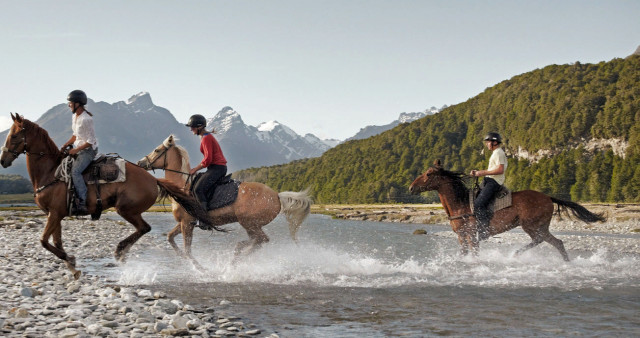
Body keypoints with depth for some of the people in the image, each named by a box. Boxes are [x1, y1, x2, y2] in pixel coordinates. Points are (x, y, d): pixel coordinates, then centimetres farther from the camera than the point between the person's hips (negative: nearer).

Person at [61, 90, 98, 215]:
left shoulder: (86, 119, -20)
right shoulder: (74, 117, 9)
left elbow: (91, 141, -19)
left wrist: (76, 150, -18)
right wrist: (67, 143, 6)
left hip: (89, 150, -10)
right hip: (78, 149, 10)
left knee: (75, 171, -27)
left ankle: (82, 202, -31)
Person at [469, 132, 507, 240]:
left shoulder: (498, 153, -10)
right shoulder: (495, 153, 23)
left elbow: (500, 170, -21)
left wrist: (483, 172, -19)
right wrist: (478, 172, 15)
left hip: (493, 182, -11)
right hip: (490, 181, 11)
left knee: (478, 204, -23)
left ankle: (484, 230, -26)